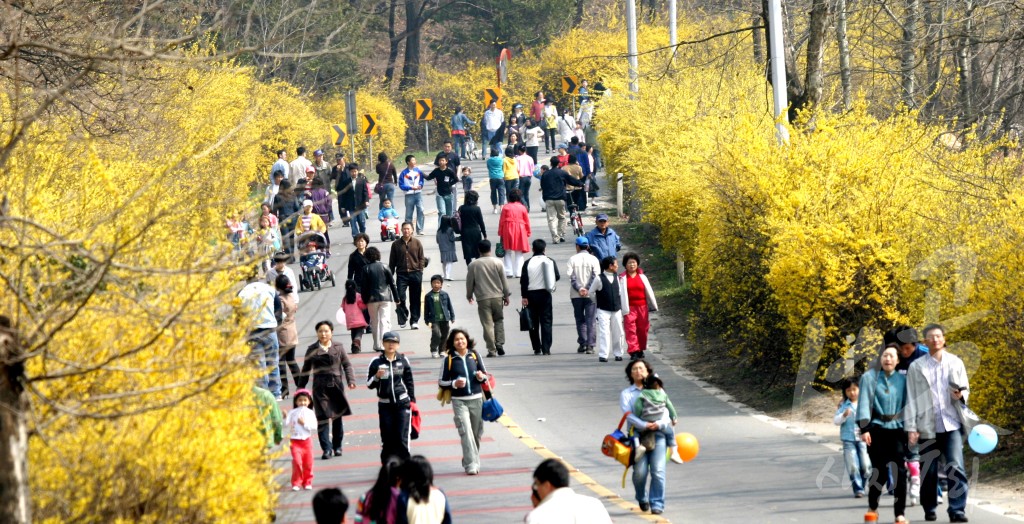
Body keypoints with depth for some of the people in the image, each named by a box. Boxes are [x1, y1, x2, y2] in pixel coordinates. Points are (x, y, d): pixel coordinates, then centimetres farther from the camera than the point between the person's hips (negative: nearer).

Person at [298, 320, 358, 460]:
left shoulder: (338, 348, 6)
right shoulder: (312, 349, 6)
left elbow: (347, 365, 7)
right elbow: (306, 370, 11)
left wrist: (351, 380, -8)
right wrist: (300, 388, 11)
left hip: (336, 385, 1)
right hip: (320, 388, -1)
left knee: (337, 417, 8)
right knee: (323, 418, -8)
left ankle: (337, 446, 22)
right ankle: (327, 449, -8)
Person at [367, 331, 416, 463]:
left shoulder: (403, 360, 3)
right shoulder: (376, 362, -2)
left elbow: (409, 382, 13)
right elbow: (369, 385, 2)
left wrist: (412, 400, 12)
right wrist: (377, 377, -17)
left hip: (402, 403, 0)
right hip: (385, 405, 0)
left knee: (402, 438, -5)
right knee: (387, 439, 1)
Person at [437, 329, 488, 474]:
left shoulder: (475, 355, 4)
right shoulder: (449, 359, -3)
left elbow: (485, 375, 13)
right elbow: (441, 382, 0)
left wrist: (481, 377, -9)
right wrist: (454, 384, -17)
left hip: (476, 399, 3)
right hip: (459, 401, -3)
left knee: (476, 433, 10)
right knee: (466, 432, -13)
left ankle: (472, 461, 27)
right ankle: (471, 464, -15)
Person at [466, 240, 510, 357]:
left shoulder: (473, 265, -3)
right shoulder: (497, 262, -2)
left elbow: (470, 282, 4)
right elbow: (504, 281, 1)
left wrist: (469, 295, 20)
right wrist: (506, 296, 12)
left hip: (482, 299, -1)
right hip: (497, 297, 1)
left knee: (487, 325, 1)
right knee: (499, 320, 18)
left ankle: (492, 350, -2)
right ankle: (499, 343, 3)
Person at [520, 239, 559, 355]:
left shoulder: (528, 263, -6)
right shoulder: (550, 261, -2)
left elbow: (523, 281, -6)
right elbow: (557, 277, 3)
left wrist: (524, 297, -2)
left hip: (531, 294, 0)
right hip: (545, 294, 1)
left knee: (533, 323, 9)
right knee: (546, 322, 3)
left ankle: (537, 348, 9)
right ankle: (546, 349, -5)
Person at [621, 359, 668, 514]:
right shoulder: (626, 394, 12)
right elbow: (628, 414, -4)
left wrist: (659, 424, -15)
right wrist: (645, 425, -20)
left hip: (657, 433, 1)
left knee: (658, 471, -11)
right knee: (640, 471, -10)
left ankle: (657, 504, -5)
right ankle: (642, 499, 16)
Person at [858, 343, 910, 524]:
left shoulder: (903, 379, 8)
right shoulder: (870, 377, 0)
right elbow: (864, 403, -5)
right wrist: (864, 428, -13)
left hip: (897, 429, 2)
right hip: (877, 429, -2)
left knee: (900, 471, -7)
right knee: (879, 471, 0)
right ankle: (872, 508, 23)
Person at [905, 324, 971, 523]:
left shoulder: (956, 363, 9)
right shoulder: (916, 367, 5)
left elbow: (965, 388, 13)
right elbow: (911, 399, 3)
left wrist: (961, 395, -12)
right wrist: (911, 428, -3)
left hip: (952, 424, 0)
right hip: (927, 426, 0)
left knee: (956, 467, -12)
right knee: (928, 470, 5)